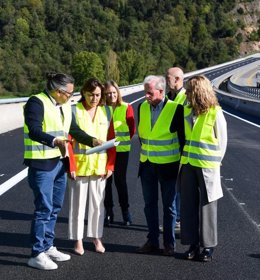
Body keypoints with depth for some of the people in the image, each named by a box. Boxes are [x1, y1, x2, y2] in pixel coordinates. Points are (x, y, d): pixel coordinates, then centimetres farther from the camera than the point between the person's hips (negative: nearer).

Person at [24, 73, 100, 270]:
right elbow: (34, 131, -26)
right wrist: (54, 141, -41)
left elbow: (74, 130, 17)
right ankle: (37, 254, 3)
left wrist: (91, 141, 2)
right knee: (44, 208, -6)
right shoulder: (37, 102, -14)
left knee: (55, 207, 15)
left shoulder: (65, 105, 13)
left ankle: (48, 247, 28)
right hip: (42, 163, -9)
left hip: (60, 162, 9)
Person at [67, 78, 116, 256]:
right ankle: (78, 240, 17)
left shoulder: (106, 111, 4)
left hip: (100, 166, 3)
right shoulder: (75, 111, -7)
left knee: (98, 203, 11)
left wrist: (110, 165, 1)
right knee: (78, 203, 6)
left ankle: (97, 238, 24)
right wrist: (70, 165, -13)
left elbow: (111, 140, 6)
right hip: (79, 165, -3)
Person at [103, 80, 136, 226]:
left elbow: (132, 128, 1)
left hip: (121, 149, -1)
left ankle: (125, 210, 19)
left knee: (120, 180, 5)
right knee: (106, 180, 6)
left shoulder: (126, 108, -6)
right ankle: (108, 212, 17)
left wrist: (123, 140, 4)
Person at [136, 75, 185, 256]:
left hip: (167, 165, -5)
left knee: (169, 205, 7)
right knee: (150, 204, 12)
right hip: (147, 165, 5)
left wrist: (182, 161, -5)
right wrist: (145, 150, 14)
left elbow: (183, 136, -7)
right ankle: (152, 241, 23)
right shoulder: (142, 107, 2)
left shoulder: (175, 109, -13)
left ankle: (169, 243, 18)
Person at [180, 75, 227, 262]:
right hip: (188, 164, 5)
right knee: (188, 205, 8)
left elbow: (222, 142, -4)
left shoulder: (215, 113, -11)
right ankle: (193, 243, 18)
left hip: (207, 167, -5)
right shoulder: (187, 111, 6)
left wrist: (214, 163, 0)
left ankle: (208, 246, 13)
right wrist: (184, 160, 9)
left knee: (207, 206, 3)